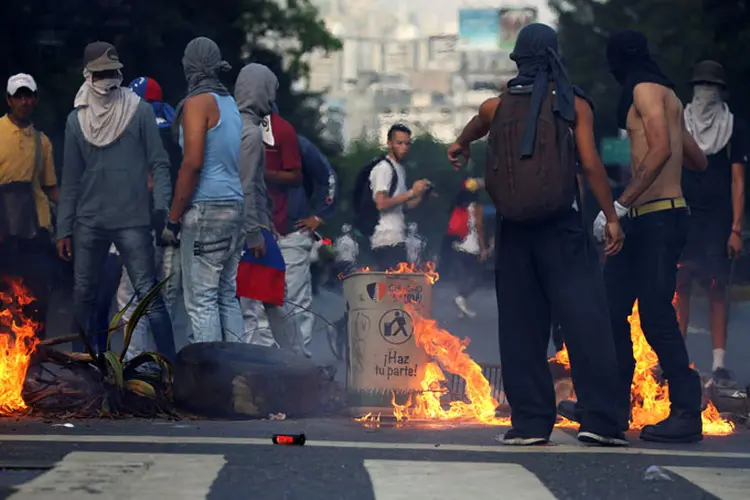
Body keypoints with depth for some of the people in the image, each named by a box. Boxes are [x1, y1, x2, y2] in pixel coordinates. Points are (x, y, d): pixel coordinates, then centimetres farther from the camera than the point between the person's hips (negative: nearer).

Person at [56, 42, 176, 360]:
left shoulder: (140, 112, 0)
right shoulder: (76, 119, 8)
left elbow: (158, 164, -2)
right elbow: (71, 179, 11)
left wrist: (163, 208, -14)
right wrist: (64, 228, 8)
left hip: (132, 221, -4)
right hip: (89, 222, 4)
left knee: (149, 296, -9)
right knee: (84, 297, 8)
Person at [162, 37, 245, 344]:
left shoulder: (198, 103, -8)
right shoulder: (232, 104, 17)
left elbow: (193, 163, -16)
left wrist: (173, 219, -12)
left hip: (207, 209, -8)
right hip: (237, 207, 8)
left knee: (201, 300, -8)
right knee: (227, 298, 11)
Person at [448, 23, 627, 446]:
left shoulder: (496, 107, 10)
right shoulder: (573, 104, 0)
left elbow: (473, 131, 34)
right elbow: (591, 163, -9)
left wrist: (460, 147, 56)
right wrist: (611, 217, -3)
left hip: (514, 231, 3)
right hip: (561, 228, -3)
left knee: (521, 326, 8)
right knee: (586, 320, -4)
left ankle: (531, 420, 5)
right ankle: (599, 418, -12)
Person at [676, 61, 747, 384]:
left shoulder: (734, 128, 5)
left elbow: (738, 181, 3)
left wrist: (736, 228, -5)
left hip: (718, 218, -1)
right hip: (683, 215, 1)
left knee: (717, 289, -3)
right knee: (680, 286, -3)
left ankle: (719, 363, -3)